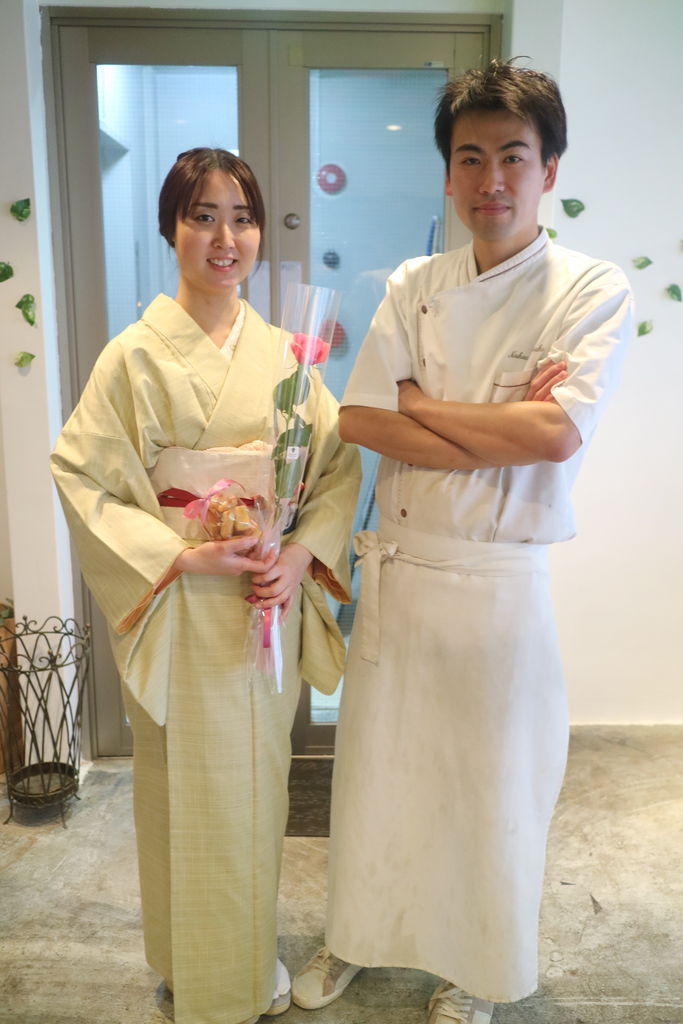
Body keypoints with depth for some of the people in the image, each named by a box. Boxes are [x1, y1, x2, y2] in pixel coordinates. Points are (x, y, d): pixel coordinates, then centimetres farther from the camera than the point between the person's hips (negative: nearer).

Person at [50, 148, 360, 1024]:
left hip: (270, 606, 4)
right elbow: (84, 482, -9)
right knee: (192, 794, 9)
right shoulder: (136, 356, -8)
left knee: (259, 784, 17)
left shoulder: (282, 351, 4)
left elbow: (337, 465, 5)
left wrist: (303, 552, -11)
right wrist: (182, 556, -18)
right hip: (182, 614, -3)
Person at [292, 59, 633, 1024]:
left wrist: (420, 404, -11)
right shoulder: (414, 286, 4)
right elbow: (359, 422, -7)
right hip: (397, 567, 3)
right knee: (377, 766, 17)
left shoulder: (593, 288, -5)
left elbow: (557, 433, -19)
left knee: (494, 783, 14)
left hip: (503, 580, -2)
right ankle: (357, 934, 44)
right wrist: (502, 434, -15)